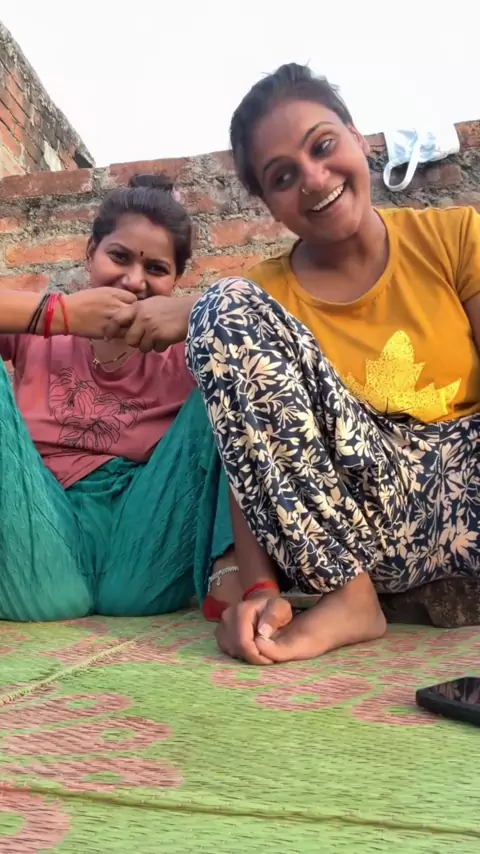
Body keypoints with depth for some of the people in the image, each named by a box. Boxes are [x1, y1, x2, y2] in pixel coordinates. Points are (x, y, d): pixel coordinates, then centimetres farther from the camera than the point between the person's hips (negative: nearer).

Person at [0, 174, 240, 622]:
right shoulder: (37, 333, 13)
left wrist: (196, 312, -17)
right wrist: (60, 313, -11)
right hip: (39, 571, 0)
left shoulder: (185, 349, 13)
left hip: (147, 568, 0)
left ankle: (232, 575, -26)